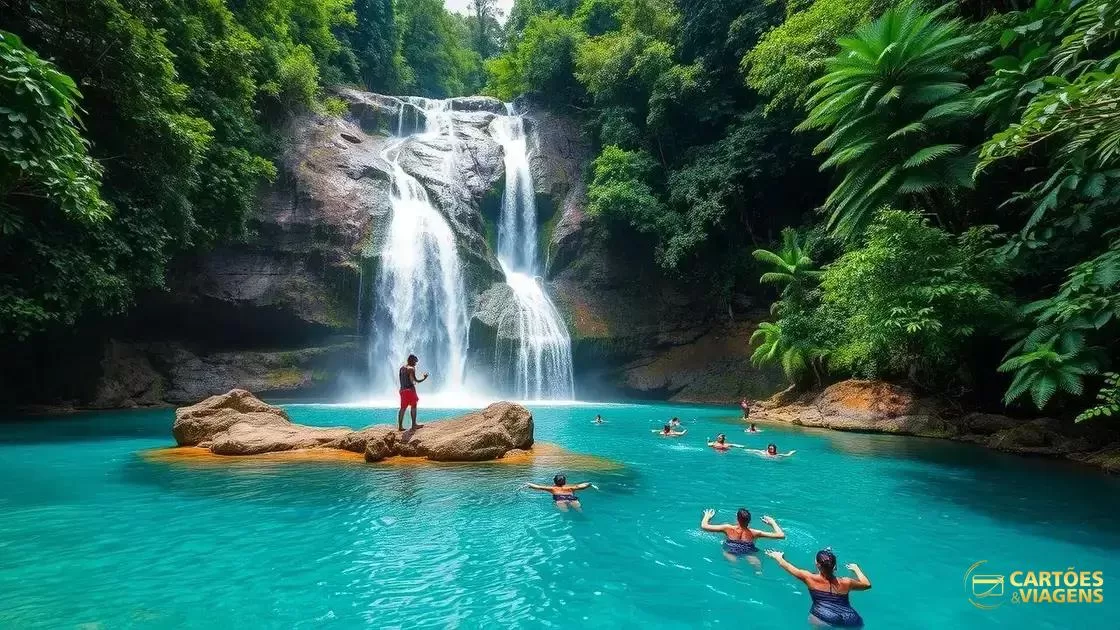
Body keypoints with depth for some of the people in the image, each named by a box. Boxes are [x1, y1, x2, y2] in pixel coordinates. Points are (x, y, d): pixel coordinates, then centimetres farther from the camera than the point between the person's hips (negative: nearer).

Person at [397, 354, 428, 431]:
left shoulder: (401, 368, 14)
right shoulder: (411, 368, -10)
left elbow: (401, 380, 15)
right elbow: (415, 380, -17)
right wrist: (424, 378, -5)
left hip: (403, 390, 7)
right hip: (410, 389, -7)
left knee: (403, 408, 7)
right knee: (413, 406, 2)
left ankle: (400, 426, 5)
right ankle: (414, 424, 3)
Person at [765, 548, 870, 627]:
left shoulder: (810, 578, 5)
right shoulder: (845, 583, 9)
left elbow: (788, 567, 20)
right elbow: (867, 584, 28)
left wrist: (778, 557, 39)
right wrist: (856, 569, 42)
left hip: (824, 620, -3)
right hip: (851, 623, 3)